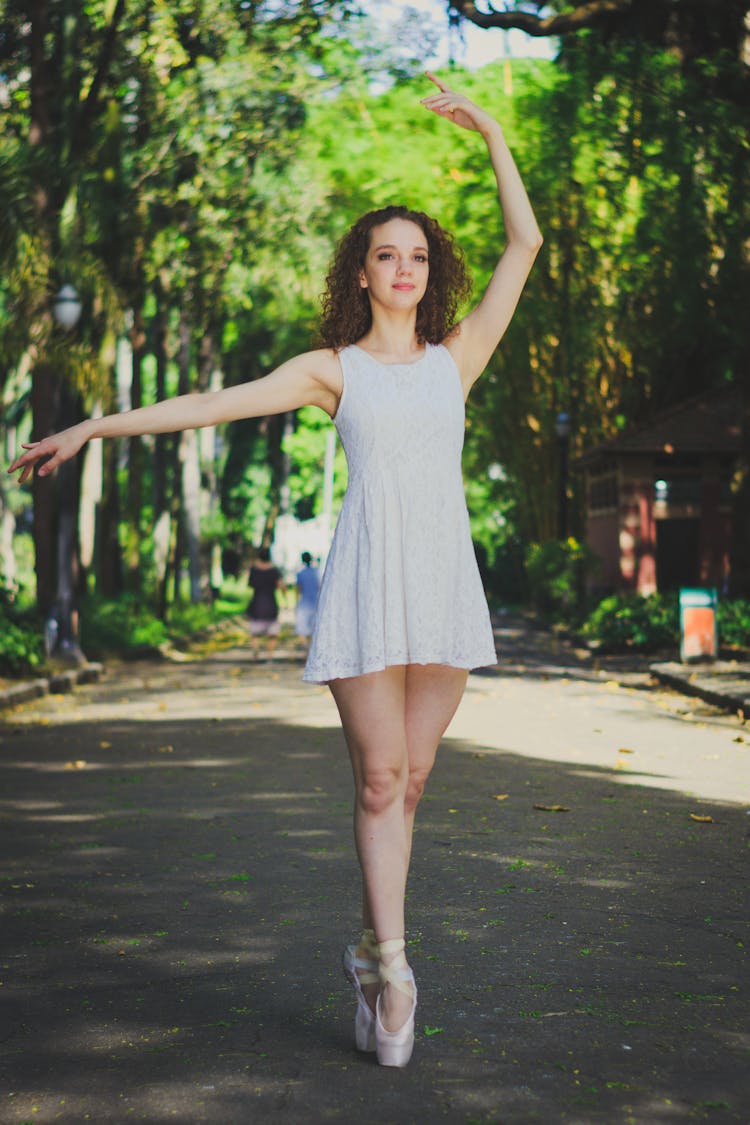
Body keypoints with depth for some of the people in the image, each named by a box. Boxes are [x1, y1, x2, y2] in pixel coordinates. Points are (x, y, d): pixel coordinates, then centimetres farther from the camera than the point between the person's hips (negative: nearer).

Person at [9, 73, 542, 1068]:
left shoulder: (456, 357, 13)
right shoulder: (332, 369, 8)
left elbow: (524, 245, 11)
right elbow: (210, 403, 4)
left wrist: (490, 132, 9)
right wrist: (94, 428, -1)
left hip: (447, 582, 3)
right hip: (368, 582, -3)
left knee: (410, 779, 5)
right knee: (379, 778, -6)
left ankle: (370, 952, 18)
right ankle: (393, 966, -1)